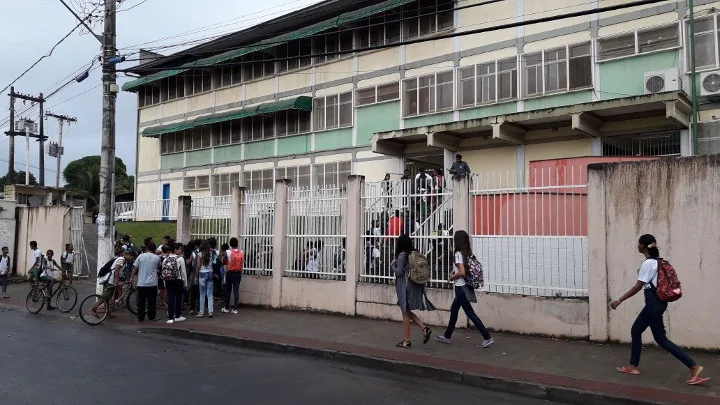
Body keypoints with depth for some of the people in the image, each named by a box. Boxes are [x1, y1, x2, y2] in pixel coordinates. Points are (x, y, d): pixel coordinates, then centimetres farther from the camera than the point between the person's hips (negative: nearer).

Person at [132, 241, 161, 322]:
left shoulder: (141, 256, -2)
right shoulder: (157, 257, -2)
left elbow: (135, 268, 2)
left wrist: (132, 277, 16)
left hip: (141, 283, 1)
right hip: (152, 283, 0)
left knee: (141, 301, 9)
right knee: (152, 301, 8)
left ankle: (140, 318, 11)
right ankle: (151, 317, 11)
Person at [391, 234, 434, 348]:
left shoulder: (402, 255, -14)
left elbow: (399, 272, -17)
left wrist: (393, 265, 0)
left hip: (405, 287, -7)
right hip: (415, 286, 7)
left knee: (406, 313, 2)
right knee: (408, 312, 18)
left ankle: (406, 341, 9)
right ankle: (424, 328, 3)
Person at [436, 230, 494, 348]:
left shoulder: (458, 254, -17)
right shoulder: (468, 253, 7)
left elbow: (462, 272, -25)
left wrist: (452, 277, -8)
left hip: (461, 287, -9)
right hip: (465, 286, 9)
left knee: (470, 312, -4)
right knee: (454, 309, 19)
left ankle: (487, 337, -5)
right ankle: (447, 336, 30)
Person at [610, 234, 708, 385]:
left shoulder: (648, 263, -17)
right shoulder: (658, 261, 10)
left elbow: (637, 287, -16)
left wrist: (619, 301, -11)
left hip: (654, 303, -10)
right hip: (656, 302, 10)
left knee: (661, 339, -3)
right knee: (635, 331, 15)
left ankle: (694, 367, -4)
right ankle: (633, 367, 21)